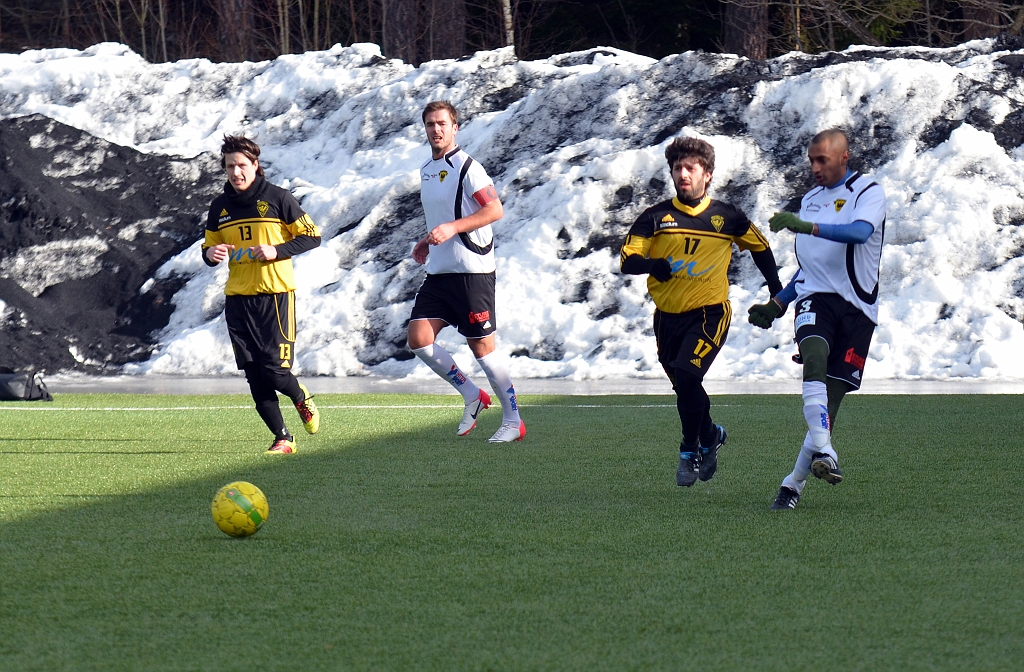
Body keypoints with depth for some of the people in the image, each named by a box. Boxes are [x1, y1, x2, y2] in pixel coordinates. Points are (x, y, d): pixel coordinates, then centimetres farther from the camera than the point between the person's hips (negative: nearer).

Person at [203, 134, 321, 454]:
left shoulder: (278, 198, -2)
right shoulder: (220, 206, 10)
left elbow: (312, 236, 0)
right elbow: (210, 248, 19)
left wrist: (276, 251, -14)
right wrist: (210, 254, -6)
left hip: (275, 294, -4)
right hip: (238, 298, 4)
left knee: (275, 370, -11)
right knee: (254, 377, -1)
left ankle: (302, 398, 23)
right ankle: (282, 438, 9)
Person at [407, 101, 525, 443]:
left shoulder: (466, 167, -10)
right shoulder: (426, 170, 15)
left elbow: (495, 210, -18)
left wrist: (451, 228, -24)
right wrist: (429, 242, 14)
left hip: (472, 270, -8)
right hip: (438, 272, 8)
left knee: (481, 346, -4)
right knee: (418, 338, -5)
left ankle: (513, 420, 8)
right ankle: (471, 395, 11)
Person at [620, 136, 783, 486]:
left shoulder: (726, 217, 2)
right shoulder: (655, 217, 2)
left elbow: (760, 248, 18)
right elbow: (627, 260, -6)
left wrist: (777, 292, 16)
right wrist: (654, 265, -27)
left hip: (709, 313, -3)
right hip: (667, 315, 4)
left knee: (686, 376, -24)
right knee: (685, 387, 12)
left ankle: (690, 452, -6)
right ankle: (711, 435, 41)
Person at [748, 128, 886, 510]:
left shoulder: (867, 192, 1)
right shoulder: (810, 199, 22)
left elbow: (860, 232, -22)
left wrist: (807, 227, -32)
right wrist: (777, 305, 24)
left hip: (856, 306, -3)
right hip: (814, 297, 3)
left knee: (832, 396, -5)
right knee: (815, 359, -29)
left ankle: (795, 483, 3)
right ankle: (822, 453, -40)